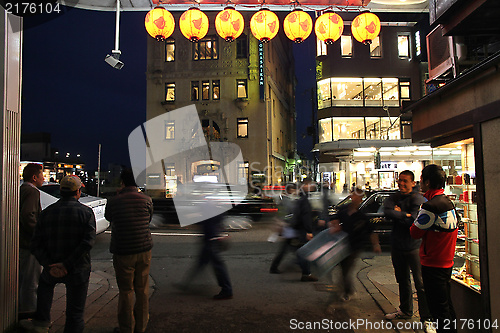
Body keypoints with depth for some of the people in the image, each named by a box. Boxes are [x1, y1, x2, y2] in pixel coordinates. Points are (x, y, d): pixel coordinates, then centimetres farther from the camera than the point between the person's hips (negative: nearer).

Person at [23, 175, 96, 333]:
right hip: (78, 270, -3)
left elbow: (36, 245, -6)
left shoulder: (46, 213, 0)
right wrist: (67, 264, -19)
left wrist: (49, 265, -11)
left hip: (53, 270, 3)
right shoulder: (86, 212, -10)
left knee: (45, 282, 38)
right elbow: (88, 242, -22)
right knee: (75, 313, 9)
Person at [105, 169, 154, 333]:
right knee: (142, 289, 14)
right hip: (144, 250, 2)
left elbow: (108, 217, 11)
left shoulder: (113, 202, -9)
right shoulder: (146, 199, -4)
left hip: (123, 252, -2)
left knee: (126, 291, 9)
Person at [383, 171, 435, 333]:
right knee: (402, 281, 18)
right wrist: (404, 215, -17)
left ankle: (427, 319, 2)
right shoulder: (393, 198, 9)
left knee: (421, 283, -7)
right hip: (397, 246, 6)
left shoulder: (418, 198, -9)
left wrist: (397, 214, -10)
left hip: (414, 246, -6)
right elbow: (387, 212, -10)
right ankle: (405, 311, 34)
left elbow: (414, 220, -21)